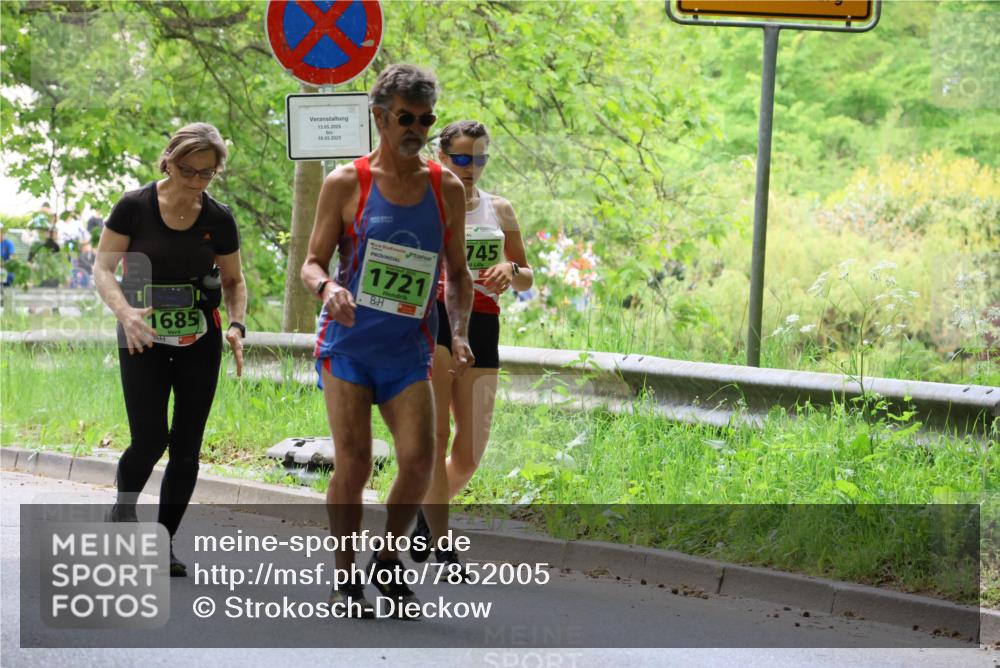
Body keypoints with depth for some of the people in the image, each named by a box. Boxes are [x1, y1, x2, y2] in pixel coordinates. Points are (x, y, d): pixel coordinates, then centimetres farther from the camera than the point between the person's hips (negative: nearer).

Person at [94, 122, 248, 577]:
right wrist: (125, 311, -26)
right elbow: (103, 270, -8)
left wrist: (236, 324, -10)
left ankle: (164, 541, 15)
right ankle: (124, 507, 20)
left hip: (199, 340, 3)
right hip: (143, 339, -3)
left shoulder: (219, 219, -2)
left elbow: (233, 280, 9)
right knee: (150, 438, -11)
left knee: (186, 445, 2)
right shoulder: (134, 207, -10)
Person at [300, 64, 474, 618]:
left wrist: (459, 332, -1)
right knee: (353, 465, -8)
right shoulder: (345, 183, -1)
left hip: (409, 350, 2)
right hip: (347, 344, -2)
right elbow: (312, 262, 1)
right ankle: (345, 578, 8)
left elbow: (458, 273, 14)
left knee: (419, 461, -12)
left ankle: (387, 559, 13)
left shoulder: (447, 188, 7)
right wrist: (327, 287, -23)